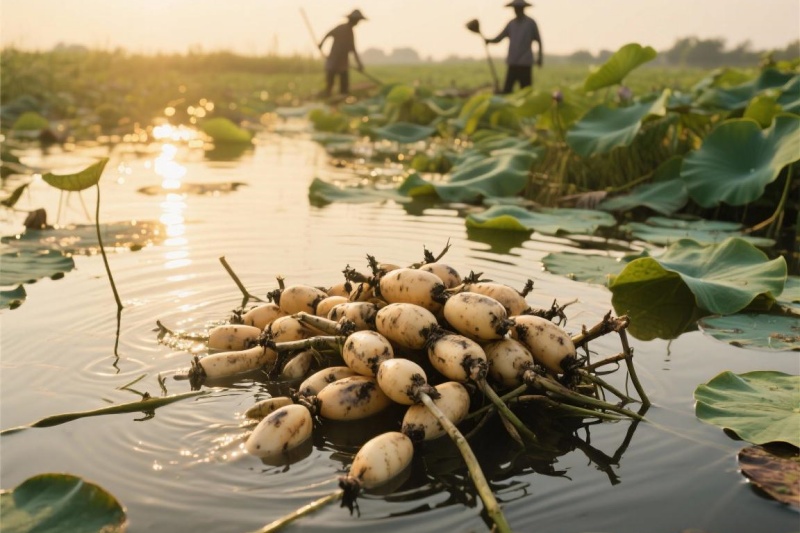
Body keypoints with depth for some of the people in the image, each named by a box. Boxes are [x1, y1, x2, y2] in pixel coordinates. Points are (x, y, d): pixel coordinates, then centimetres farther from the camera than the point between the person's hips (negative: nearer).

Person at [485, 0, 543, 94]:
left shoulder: (531, 23, 3)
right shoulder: (511, 24, 13)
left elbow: (538, 40, 6)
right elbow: (498, 38, 7)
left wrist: (540, 57, 0)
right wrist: (489, 40, -13)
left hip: (525, 62, -3)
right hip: (512, 62, 3)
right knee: (507, 89, -2)